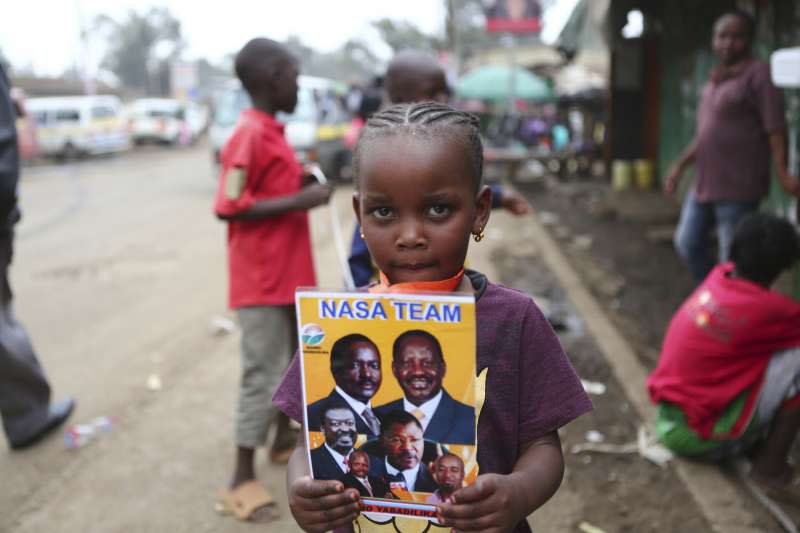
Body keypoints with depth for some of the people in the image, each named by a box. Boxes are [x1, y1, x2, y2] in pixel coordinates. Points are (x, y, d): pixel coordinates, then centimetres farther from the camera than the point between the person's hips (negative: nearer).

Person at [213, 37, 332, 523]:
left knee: (293, 359, 21)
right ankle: (242, 480, 7)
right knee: (264, 373, -4)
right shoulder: (249, 135, -18)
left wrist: (303, 183, 6)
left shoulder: (272, 132, 12)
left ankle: (284, 437, 41)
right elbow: (229, 208, -23)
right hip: (262, 280, -10)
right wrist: (298, 201, -23)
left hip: (288, 274, 10)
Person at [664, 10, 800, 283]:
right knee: (687, 243, 16)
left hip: (738, 188, -9)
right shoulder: (716, 79, 15)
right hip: (705, 183, 9)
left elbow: (775, 128, -16)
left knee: (732, 261, -2)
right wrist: (680, 165, 22)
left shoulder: (758, 74, -10)